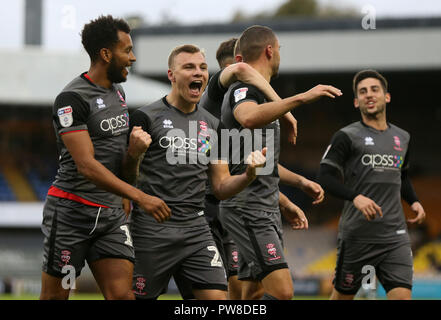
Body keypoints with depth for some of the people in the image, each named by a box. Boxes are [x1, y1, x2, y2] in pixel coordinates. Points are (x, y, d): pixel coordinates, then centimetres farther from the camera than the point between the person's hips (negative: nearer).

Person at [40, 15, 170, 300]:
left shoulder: (118, 92, 15)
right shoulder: (72, 98, -13)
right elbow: (87, 165, -22)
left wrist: (135, 151, -5)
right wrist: (140, 197, -27)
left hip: (111, 212, 7)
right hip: (72, 210, -7)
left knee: (122, 295, -6)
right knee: (55, 296, 0)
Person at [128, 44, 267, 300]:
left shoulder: (212, 125, 15)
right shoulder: (147, 118, -2)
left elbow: (221, 187, 16)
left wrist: (249, 174, -4)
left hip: (196, 228, 4)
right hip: (152, 229, -4)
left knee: (217, 296, -8)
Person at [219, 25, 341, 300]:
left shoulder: (257, 92, 22)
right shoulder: (243, 89, -11)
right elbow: (249, 118, -38)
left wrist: (300, 181, 35)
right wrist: (301, 98, -42)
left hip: (265, 210, 11)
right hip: (248, 209, -11)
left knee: (256, 293, 11)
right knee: (282, 291, -21)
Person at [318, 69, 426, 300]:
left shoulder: (402, 138, 16)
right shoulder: (347, 137, -1)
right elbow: (326, 177, -9)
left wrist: (414, 202, 12)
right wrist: (356, 197, -24)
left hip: (395, 234, 4)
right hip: (357, 235, -4)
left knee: (402, 294, -10)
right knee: (343, 295, 6)